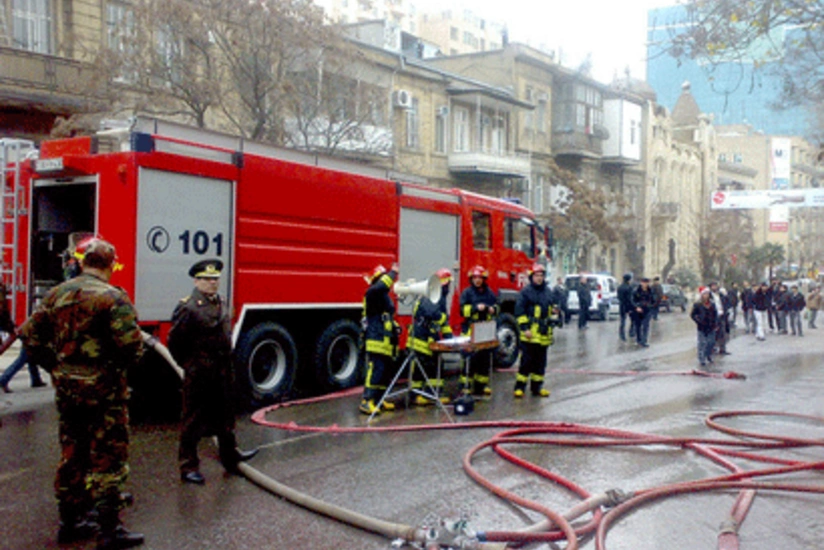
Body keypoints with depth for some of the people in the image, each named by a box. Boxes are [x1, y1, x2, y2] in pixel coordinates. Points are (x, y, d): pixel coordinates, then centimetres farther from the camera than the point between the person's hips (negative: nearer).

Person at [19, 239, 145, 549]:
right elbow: (131, 345, -21)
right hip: (103, 390, -6)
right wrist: (123, 366, -1)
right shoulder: (113, 297, -14)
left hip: (66, 389, 7)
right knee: (108, 459, 1)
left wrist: (55, 366, 13)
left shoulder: (58, 294, 6)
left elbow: (30, 334, 9)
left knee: (71, 455, 18)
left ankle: (69, 521, 28)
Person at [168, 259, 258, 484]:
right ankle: (188, 467, 12)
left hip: (222, 371, 8)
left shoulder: (222, 303, 9)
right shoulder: (188, 307, -16)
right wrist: (189, 364, -6)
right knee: (193, 420, 3)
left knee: (224, 416, 20)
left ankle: (230, 455, 35)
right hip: (199, 373, -8)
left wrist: (225, 360, 15)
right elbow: (174, 341, -14)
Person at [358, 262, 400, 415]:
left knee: (386, 371, 13)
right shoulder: (372, 294, -9)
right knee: (375, 370, -14)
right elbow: (380, 287, -33)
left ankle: (379, 399, 22)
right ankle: (367, 401, -14)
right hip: (377, 341, -10)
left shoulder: (385, 297, 21)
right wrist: (393, 273, -20)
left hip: (386, 341, 10)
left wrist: (395, 326, 12)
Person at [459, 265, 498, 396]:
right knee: (470, 359, -6)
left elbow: (496, 306, 22)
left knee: (485, 358, 8)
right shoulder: (467, 293, -1)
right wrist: (476, 308, -20)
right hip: (471, 330, -5)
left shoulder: (489, 292, 12)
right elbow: (463, 310, -7)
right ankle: (466, 385, 0)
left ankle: (481, 385, 19)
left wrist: (493, 309, 0)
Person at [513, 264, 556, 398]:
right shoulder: (526, 292, -6)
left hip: (544, 334, 6)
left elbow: (552, 306, 26)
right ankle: (519, 387, 1)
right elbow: (520, 312, -9)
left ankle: (536, 387, 20)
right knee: (526, 361, -6)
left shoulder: (549, 292, 13)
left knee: (540, 362, 11)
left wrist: (554, 310, 2)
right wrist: (524, 328, -15)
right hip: (530, 333, -6)